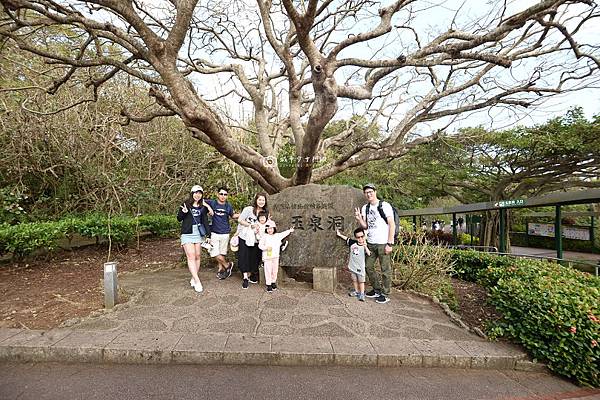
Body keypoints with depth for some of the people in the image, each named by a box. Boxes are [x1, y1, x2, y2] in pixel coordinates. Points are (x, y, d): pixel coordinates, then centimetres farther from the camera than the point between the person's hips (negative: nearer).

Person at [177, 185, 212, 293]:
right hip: (187, 234, -3)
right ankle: (197, 281, -9)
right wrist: (183, 212, -17)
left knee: (197, 256, 6)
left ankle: (193, 279, 18)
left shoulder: (203, 207, 7)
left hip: (199, 234, 3)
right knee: (191, 257, -10)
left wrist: (208, 235, 4)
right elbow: (179, 218, 4)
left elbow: (205, 221, 9)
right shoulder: (186, 204, 0)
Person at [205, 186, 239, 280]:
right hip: (214, 233, -1)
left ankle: (221, 269, 31)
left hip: (225, 233, 1)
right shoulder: (212, 203, -6)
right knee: (215, 253, -4)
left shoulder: (228, 206, 1)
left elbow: (232, 215, 17)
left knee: (222, 253, 11)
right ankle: (227, 265, 18)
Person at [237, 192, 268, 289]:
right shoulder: (248, 209, -9)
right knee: (244, 257, 1)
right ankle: (245, 277, 14)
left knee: (254, 258, 10)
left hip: (256, 239, 4)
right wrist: (251, 225, -16)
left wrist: (259, 229, -6)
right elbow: (240, 220, -7)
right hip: (245, 237, -3)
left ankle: (250, 275, 31)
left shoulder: (266, 212, 4)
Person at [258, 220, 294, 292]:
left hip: (276, 257, 4)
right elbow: (260, 245, -8)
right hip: (267, 257, -4)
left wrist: (290, 230, 35)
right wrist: (266, 248, -23)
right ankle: (268, 285, 10)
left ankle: (273, 282, 26)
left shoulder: (278, 236, 7)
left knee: (275, 270, 9)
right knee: (268, 271, -1)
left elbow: (284, 234, 27)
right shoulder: (264, 236, -6)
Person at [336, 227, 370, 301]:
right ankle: (356, 291, 34)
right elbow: (347, 238, 14)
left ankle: (362, 294, 18)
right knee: (354, 280, 17)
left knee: (361, 281, 6)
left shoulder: (365, 246, -14)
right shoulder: (352, 243, -3)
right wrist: (339, 234, 19)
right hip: (352, 266, 4)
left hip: (360, 267, -4)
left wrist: (365, 246, -38)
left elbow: (369, 254, -27)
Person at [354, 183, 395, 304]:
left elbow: (392, 225, -10)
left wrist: (390, 244, -15)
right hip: (370, 243, 7)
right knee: (368, 266, 13)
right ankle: (377, 289, 30)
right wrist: (359, 219, -10)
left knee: (385, 269, 2)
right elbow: (365, 226, 11)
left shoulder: (385, 205, -8)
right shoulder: (365, 208, 9)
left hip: (383, 243, -6)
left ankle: (385, 294, 18)